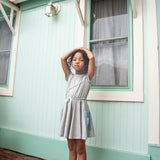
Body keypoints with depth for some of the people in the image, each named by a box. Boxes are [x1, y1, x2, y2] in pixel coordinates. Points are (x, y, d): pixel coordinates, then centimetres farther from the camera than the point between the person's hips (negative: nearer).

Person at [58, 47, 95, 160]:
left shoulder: (87, 77, 3)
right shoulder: (70, 76, 14)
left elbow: (91, 57, -9)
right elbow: (63, 58, 10)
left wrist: (84, 48, 10)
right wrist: (77, 48, 17)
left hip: (81, 109, -4)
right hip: (68, 108, 4)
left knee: (80, 149, 4)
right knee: (71, 148, 14)